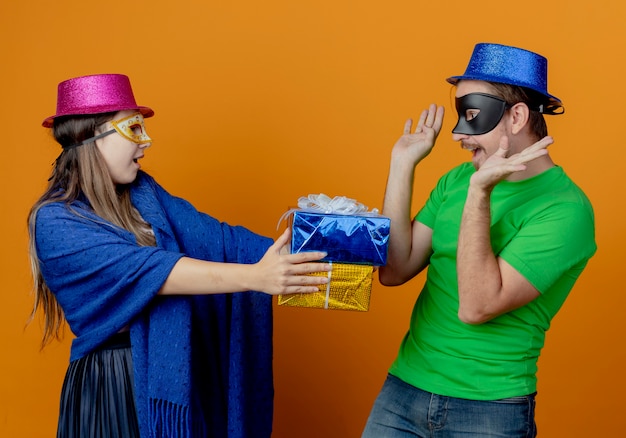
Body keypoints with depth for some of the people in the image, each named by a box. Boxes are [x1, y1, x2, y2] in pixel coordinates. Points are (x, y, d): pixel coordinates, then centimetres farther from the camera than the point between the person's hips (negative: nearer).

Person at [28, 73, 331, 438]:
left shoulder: (143, 192, 4)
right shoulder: (56, 222, -16)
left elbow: (216, 237, -3)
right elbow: (148, 270, -27)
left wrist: (291, 258, -15)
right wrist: (255, 276, -35)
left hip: (171, 375, 6)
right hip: (112, 384, -6)